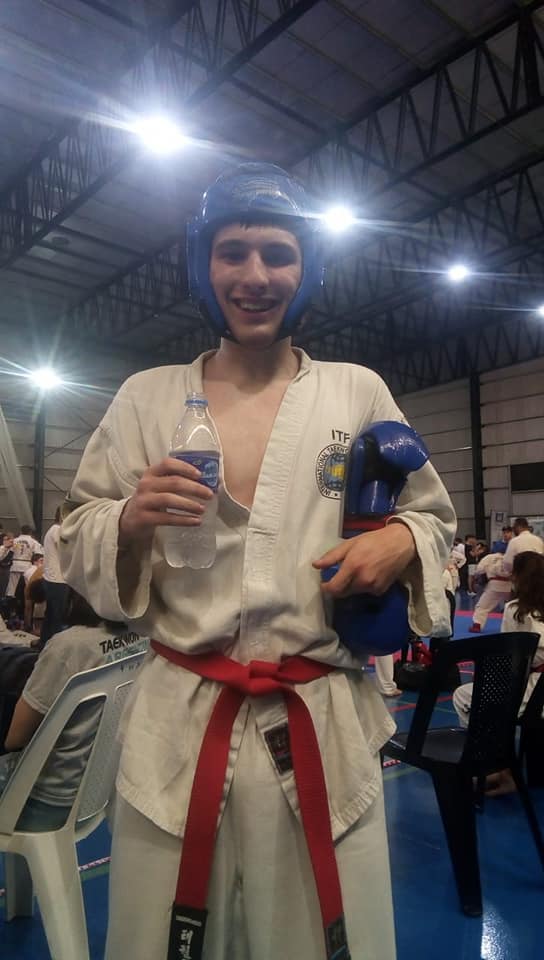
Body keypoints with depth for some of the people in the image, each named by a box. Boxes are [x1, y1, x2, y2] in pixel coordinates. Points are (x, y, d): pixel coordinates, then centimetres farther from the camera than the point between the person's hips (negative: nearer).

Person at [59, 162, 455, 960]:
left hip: (326, 728, 1)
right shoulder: (147, 397, 3)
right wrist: (129, 521, -15)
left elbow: (434, 516, 12)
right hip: (178, 727, 1)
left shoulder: (359, 392, 3)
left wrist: (403, 540, -10)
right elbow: (81, 550, 6)